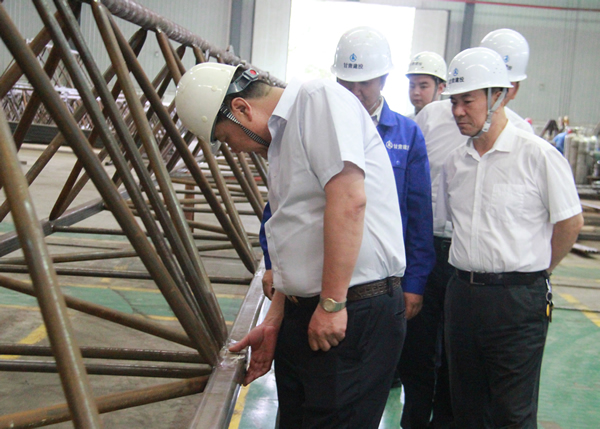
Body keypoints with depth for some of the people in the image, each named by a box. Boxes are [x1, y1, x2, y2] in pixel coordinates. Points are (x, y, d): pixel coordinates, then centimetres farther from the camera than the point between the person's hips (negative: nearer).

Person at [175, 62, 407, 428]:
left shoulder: (320, 99, -10)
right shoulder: (281, 136, 19)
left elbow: (349, 199, -23)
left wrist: (332, 303, -20)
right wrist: (273, 322, 20)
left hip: (356, 314, -9)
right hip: (303, 314, 10)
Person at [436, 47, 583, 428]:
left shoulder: (538, 155, -9)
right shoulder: (455, 163, 8)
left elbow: (571, 223, -4)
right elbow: (439, 222, 19)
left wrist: (536, 270, 4)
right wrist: (474, 269, 12)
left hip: (518, 299, -5)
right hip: (463, 293, 6)